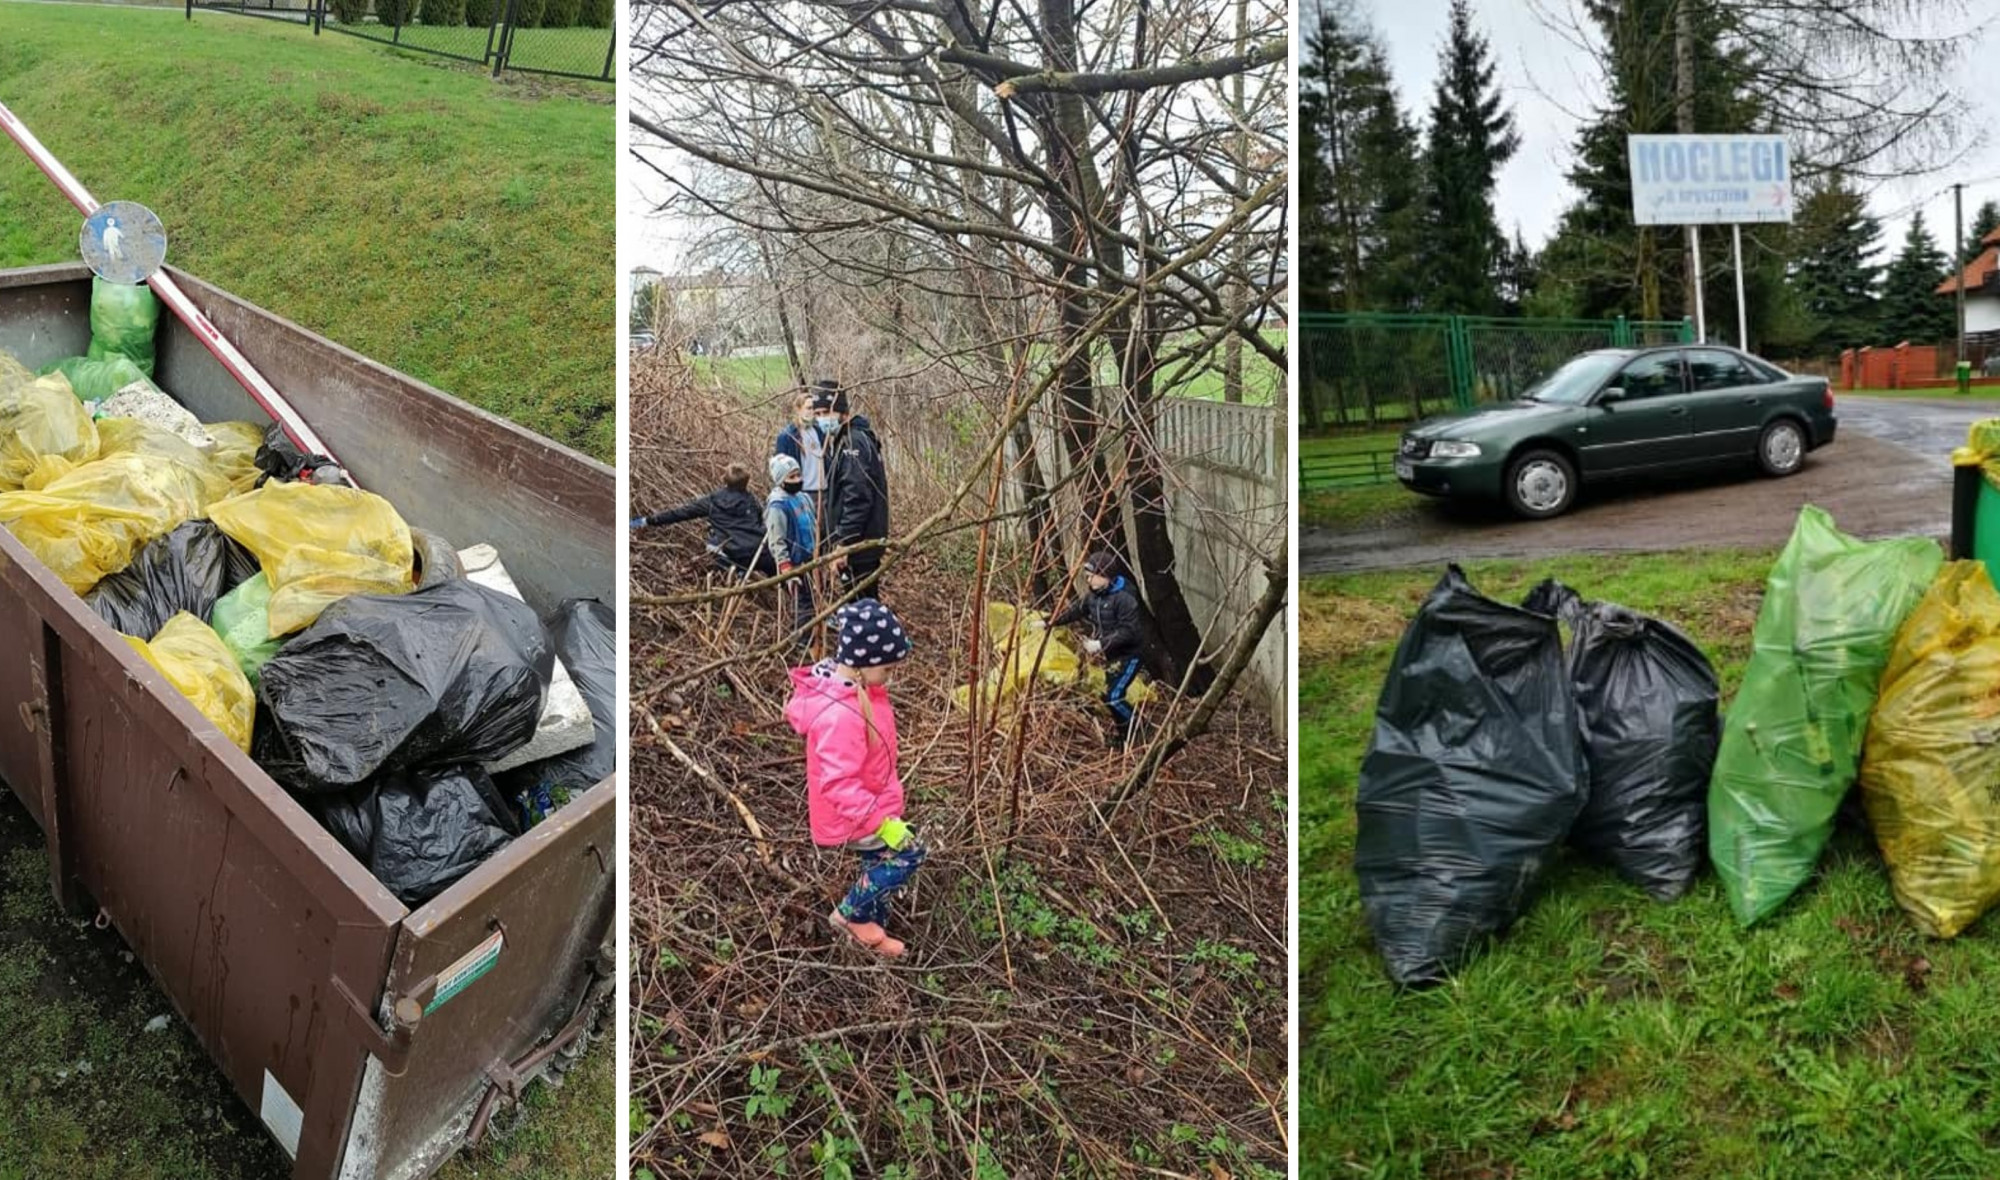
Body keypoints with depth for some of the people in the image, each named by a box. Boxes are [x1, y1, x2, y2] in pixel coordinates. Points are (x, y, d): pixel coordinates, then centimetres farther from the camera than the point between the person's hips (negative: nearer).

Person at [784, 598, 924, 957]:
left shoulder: (854, 686, -5)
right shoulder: (841, 716, -36)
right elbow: (839, 785, -34)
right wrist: (882, 822, -30)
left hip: (868, 803, 9)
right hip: (851, 816, -9)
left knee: (880, 863, 20)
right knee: (908, 853, -4)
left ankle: (870, 928, 42)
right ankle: (849, 913, 13)